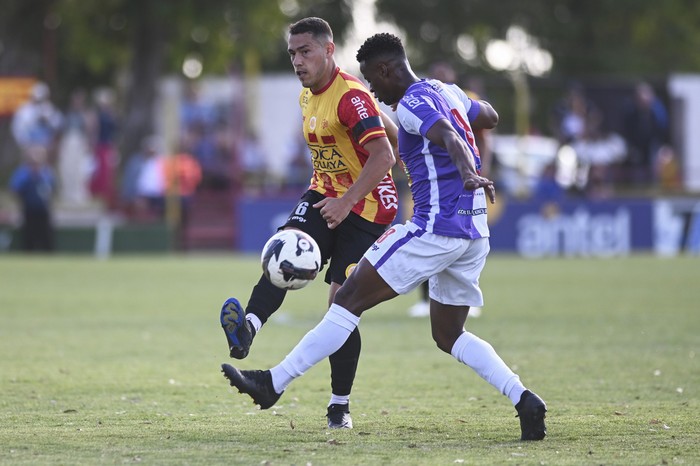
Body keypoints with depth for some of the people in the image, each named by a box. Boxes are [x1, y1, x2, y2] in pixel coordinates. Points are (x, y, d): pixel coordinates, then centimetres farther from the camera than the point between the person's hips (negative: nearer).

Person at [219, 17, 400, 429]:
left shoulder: (351, 96, -19)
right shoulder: (308, 96, 10)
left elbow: (383, 155, -27)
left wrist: (346, 202, -36)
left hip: (366, 206, -7)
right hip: (325, 195, 7)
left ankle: (340, 406, 4)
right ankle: (247, 329, -47)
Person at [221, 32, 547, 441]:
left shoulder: (413, 104, -10)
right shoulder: (447, 92, 17)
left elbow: (449, 136, -31)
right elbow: (491, 117, 36)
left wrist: (469, 175, -49)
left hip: (435, 227, -9)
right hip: (474, 231, 9)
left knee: (349, 300, -4)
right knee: (449, 335, 16)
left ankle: (274, 383, -2)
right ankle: (523, 399, -1)